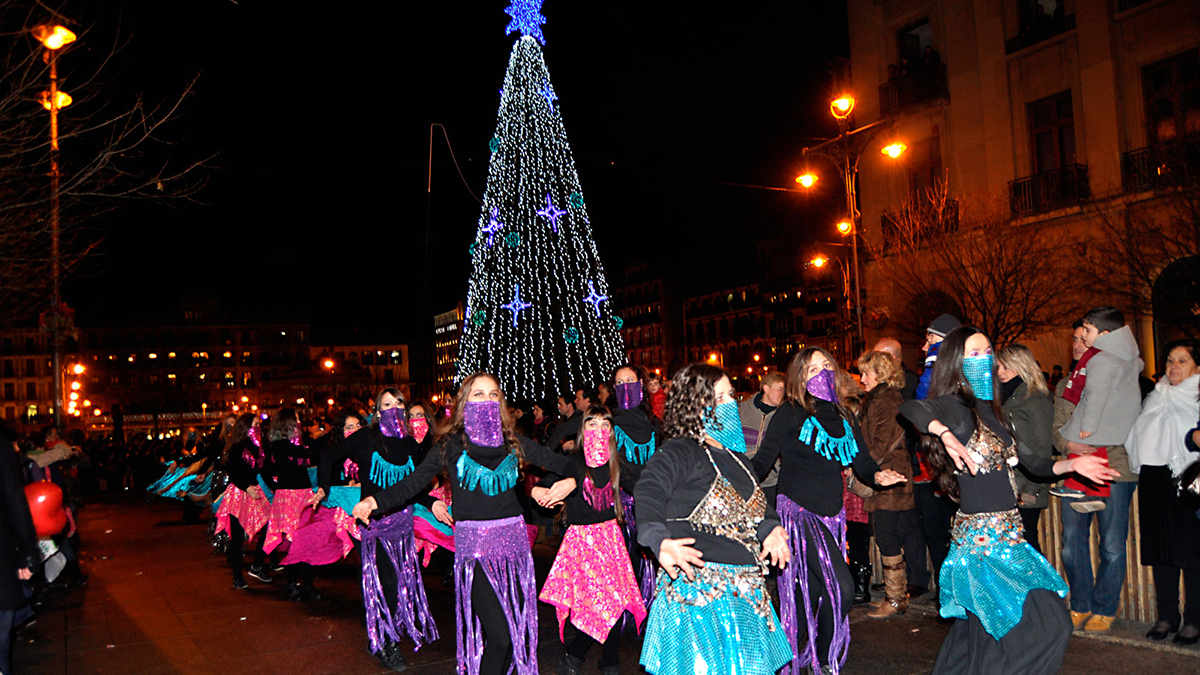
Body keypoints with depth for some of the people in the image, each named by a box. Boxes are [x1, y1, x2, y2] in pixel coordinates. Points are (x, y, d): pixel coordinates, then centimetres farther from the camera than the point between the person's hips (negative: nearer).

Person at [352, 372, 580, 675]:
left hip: (513, 538, 4)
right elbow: (413, 482, 1)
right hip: (473, 541, -3)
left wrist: (571, 480, -6)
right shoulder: (451, 445, 2)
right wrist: (375, 501, -13)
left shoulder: (513, 443, 9)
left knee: (519, 626, 6)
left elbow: (560, 462, 15)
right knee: (499, 633, -11)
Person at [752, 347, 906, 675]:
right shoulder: (791, 413, -4)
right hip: (798, 511, -6)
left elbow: (862, 463, 12)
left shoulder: (845, 418, 13)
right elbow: (764, 460, -7)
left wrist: (877, 476, -10)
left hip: (831, 514, 6)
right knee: (841, 587, -15)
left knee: (812, 592, 10)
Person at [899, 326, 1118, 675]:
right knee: (1048, 626, -9)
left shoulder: (990, 410, 14)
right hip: (983, 538, -8)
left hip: (1006, 534, 8)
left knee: (979, 627, 15)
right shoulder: (954, 406, -11)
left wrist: (1071, 464, 4)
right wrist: (946, 435, -49)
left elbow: (1032, 462, 19)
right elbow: (910, 408, -33)